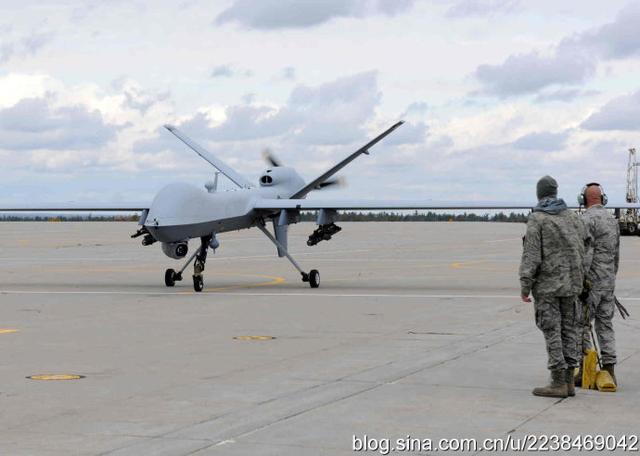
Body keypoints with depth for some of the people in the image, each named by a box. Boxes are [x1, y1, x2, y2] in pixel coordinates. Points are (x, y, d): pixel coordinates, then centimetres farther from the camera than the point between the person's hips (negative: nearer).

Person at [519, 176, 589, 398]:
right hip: (571, 283, 5)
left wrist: (525, 286, -11)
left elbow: (531, 254, -13)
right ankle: (569, 381, 11)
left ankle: (558, 383, -3)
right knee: (569, 330, 10)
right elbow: (586, 245, 9)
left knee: (552, 332, -2)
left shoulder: (537, 219, -8)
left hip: (546, 285, -5)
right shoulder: (573, 217, 8)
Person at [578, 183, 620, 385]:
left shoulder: (587, 220, -13)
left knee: (582, 326, -2)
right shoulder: (613, 220, 12)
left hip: (591, 282, -8)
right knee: (605, 325, 9)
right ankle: (608, 370, 8)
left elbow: (586, 253, -21)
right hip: (609, 282, 8)